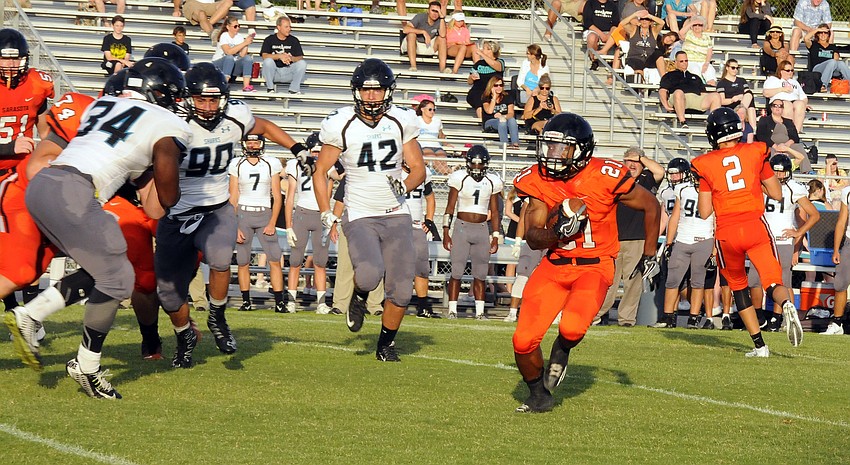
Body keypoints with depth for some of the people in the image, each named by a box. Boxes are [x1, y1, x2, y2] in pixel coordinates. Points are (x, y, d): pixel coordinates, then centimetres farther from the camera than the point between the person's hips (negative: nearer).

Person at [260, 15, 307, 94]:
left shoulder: (294, 40, 9)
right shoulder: (269, 40, 4)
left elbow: (300, 58, -1)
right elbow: (264, 56, -11)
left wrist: (291, 58, -23)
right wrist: (279, 56, -24)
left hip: (288, 71, 2)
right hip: (273, 72, -2)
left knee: (302, 63, -22)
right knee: (268, 61, -32)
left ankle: (294, 90, -12)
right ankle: (270, 88, -14)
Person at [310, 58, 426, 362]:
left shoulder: (401, 123, 2)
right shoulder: (342, 126, -5)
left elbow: (419, 168, 7)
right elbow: (320, 171, 4)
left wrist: (404, 186, -15)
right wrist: (326, 214, -3)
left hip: (396, 216, 3)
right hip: (360, 217, -3)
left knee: (401, 290, -1)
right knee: (369, 274, -28)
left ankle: (386, 344, 23)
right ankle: (359, 299, 9)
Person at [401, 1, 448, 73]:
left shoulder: (440, 21, -8)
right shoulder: (420, 17, -17)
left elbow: (442, 35, -28)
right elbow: (405, 29, -31)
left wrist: (442, 18, -29)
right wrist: (423, 32, -35)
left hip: (429, 47, 3)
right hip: (415, 45, -3)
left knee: (442, 38, -19)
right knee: (411, 34, -32)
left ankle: (442, 68, -29)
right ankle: (413, 66, -39)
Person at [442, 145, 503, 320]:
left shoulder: (492, 181, 6)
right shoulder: (460, 178, -3)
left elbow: (494, 212, 12)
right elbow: (450, 207, 1)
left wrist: (495, 237, 8)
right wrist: (446, 232, -4)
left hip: (482, 229, 3)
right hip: (462, 227, -3)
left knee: (480, 274, 4)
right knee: (457, 271, -4)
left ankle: (480, 311, 9)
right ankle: (452, 310, 0)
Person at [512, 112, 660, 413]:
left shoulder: (605, 177, -17)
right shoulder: (538, 181, -5)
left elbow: (651, 206, -1)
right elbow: (533, 238, -5)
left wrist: (649, 256, 6)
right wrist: (558, 232, -27)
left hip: (595, 266, -3)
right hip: (555, 265, 3)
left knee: (572, 327, -30)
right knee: (524, 340, -9)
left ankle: (562, 351, 9)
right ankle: (538, 394, 21)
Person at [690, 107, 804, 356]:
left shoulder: (705, 165, 3)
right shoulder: (755, 152, 5)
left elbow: (704, 212, 3)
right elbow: (777, 193, 9)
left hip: (726, 233, 0)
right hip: (756, 226, 0)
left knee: (738, 286, 18)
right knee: (773, 282, -1)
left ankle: (759, 344, 12)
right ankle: (787, 304, -37)